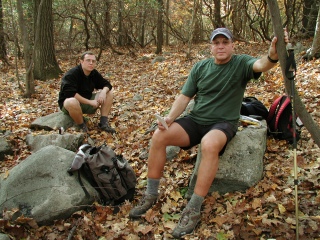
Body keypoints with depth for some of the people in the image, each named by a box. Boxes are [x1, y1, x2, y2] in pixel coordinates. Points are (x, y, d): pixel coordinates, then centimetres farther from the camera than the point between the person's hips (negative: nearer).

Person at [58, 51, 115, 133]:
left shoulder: (94, 73, -1)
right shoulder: (71, 74, -23)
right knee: (72, 102, -44)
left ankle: (104, 123, -10)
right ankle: (82, 127, -17)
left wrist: (103, 92, -21)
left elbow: (107, 84, 5)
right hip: (68, 103, -7)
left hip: (87, 102, 7)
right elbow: (70, 93, -33)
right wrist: (90, 102, -32)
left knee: (109, 93, -5)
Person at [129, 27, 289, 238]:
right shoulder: (200, 67, 7)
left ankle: (194, 210, -27)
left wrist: (273, 55, -51)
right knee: (159, 136, -18)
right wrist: (170, 118, -10)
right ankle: (151, 194, -3)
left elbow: (261, 65, -27)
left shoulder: (241, 63, -4)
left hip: (224, 123, -4)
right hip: (196, 120, 4)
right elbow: (185, 96, 7)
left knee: (209, 145, -38)